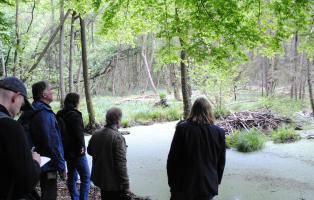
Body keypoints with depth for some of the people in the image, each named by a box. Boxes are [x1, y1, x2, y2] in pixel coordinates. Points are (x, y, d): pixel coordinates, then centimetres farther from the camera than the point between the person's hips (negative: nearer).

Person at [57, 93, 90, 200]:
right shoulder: (75, 115, -18)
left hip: (67, 151, 9)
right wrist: (81, 146, -12)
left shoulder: (60, 115, 9)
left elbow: (60, 133, 15)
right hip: (76, 152, -9)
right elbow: (78, 134, -24)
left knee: (72, 177, 17)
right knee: (86, 177, -1)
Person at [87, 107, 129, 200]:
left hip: (100, 178, 6)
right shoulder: (118, 137, -23)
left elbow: (90, 151, 15)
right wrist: (125, 184, -18)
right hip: (114, 182, -6)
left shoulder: (96, 134, -3)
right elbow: (121, 163, -25)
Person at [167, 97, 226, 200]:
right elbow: (221, 163, 4)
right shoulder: (219, 132, -6)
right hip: (208, 187, 2)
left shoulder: (182, 129, -12)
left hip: (184, 186, -1)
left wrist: (172, 182, 6)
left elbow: (172, 158, -7)